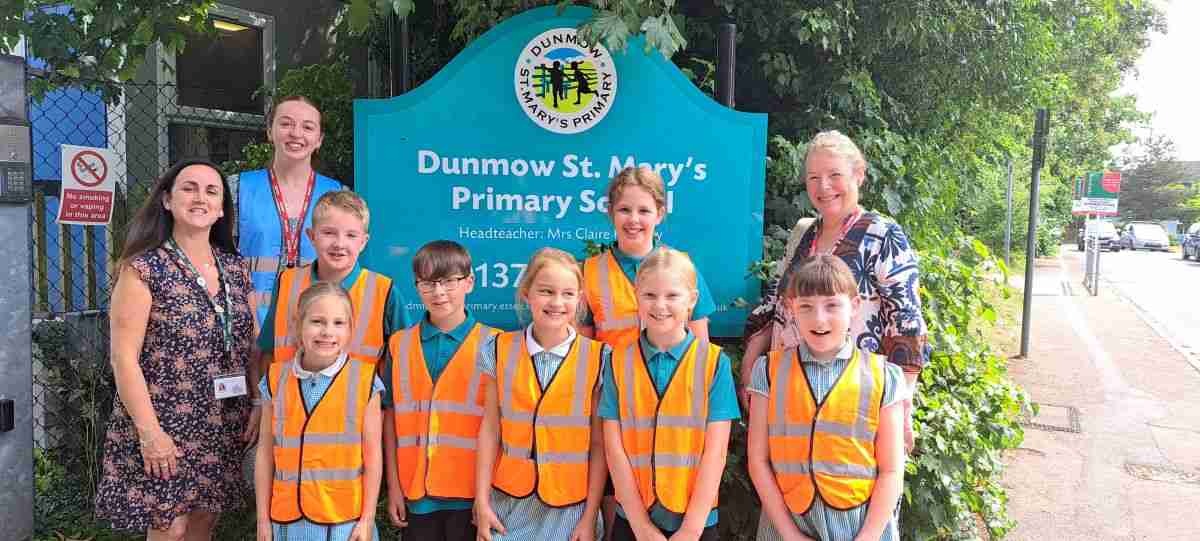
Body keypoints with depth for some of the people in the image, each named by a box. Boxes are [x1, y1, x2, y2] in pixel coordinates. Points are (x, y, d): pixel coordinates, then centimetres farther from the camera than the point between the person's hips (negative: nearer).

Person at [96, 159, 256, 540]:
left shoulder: (236, 269, 7)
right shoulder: (143, 269, -10)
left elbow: (252, 345, 11)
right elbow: (124, 357, -14)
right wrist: (149, 430, -18)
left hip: (224, 429, 5)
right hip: (165, 426, -5)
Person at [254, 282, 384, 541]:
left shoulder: (364, 382, -7)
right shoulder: (276, 380, 1)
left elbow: (372, 455, -3)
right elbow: (265, 452, 5)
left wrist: (367, 519, -4)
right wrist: (263, 519, 5)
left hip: (344, 519, -2)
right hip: (288, 518, 2)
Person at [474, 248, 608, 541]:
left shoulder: (597, 359, -8)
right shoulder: (501, 351, -2)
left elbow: (599, 444, -5)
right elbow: (490, 430, 1)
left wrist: (590, 516, -5)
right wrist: (482, 501, -1)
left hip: (569, 508, -1)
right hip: (508, 503, 1)